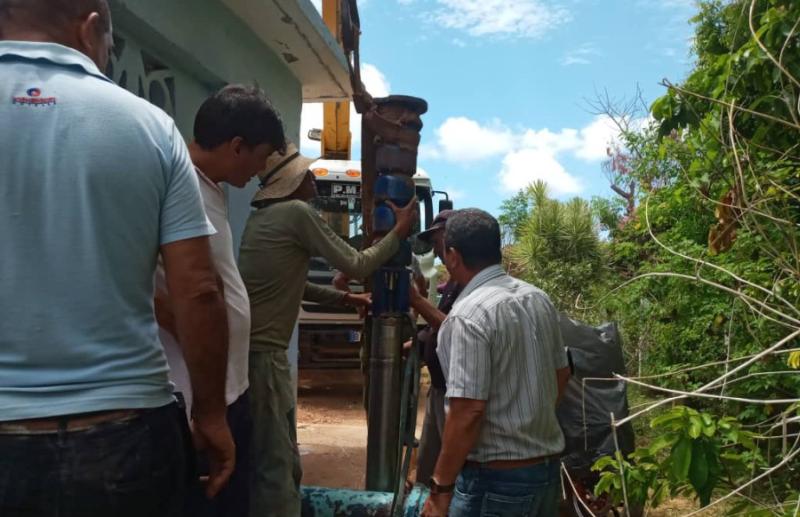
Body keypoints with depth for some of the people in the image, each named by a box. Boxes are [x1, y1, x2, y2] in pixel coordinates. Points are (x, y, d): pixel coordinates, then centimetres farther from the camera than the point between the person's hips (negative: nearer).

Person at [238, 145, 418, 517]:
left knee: (272, 459, 18)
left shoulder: (262, 217, 17)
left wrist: (347, 299, 26)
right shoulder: (297, 212, -10)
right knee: (276, 466, -5)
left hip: (247, 349, 10)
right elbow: (356, 266, -7)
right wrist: (400, 231, 5)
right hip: (262, 353, -10)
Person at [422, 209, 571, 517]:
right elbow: (561, 375, 14)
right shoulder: (539, 298, 3)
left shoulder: (470, 315, -21)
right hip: (549, 465, 8)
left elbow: (467, 412, -24)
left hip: (497, 479, -8)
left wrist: (440, 487, -15)